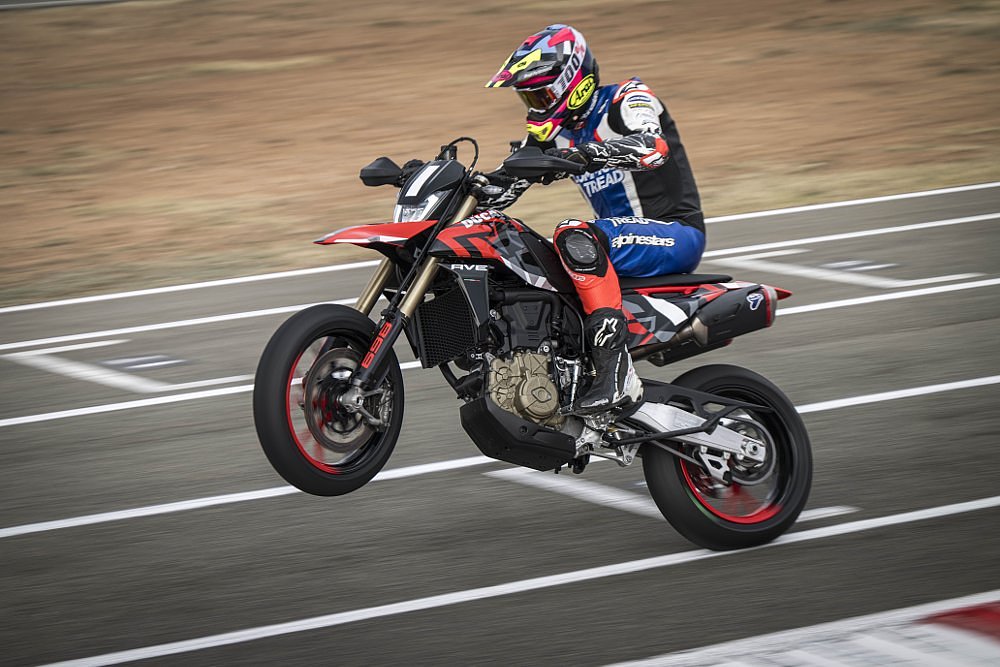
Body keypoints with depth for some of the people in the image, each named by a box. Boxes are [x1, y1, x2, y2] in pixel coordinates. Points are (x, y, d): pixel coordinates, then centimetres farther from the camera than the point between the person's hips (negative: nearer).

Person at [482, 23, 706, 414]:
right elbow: (502, 186, 9)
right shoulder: (553, 131, 12)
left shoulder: (626, 100, -10)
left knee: (575, 237, -36)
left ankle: (616, 371, -45)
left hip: (676, 234, -9)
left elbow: (653, 147, -32)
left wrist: (585, 154, -45)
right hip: (624, 238, 9)